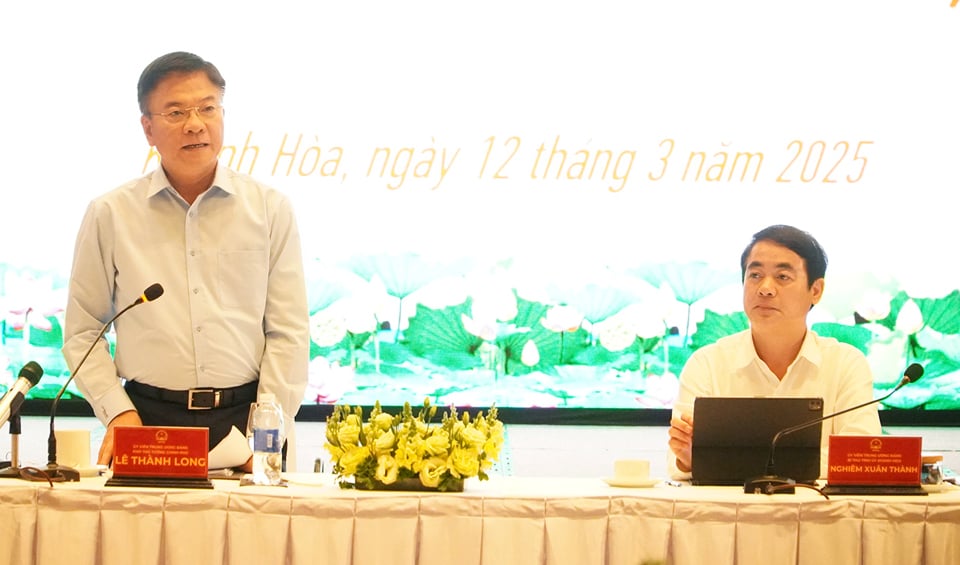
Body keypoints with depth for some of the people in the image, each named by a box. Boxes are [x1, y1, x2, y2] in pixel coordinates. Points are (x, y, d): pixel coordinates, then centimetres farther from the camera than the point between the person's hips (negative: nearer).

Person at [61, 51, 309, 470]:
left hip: (245, 417, 0)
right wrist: (117, 411, -4)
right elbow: (82, 332, 9)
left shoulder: (270, 209, 8)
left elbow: (288, 331, 5)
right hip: (149, 420, 0)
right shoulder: (110, 215, 7)